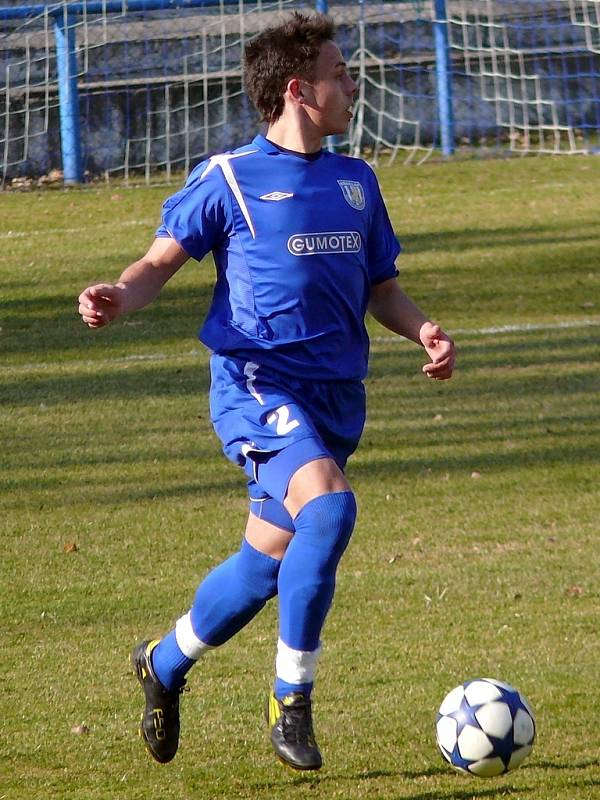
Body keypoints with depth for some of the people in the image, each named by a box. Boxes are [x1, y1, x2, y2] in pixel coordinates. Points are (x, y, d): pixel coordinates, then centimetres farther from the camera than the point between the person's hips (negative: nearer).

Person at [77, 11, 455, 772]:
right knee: (328, 506, -29)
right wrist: (118, 297, -21)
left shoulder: (355, 182, 15)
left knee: (270, 557, 10)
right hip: (258, 384, -7)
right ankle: (291, 700, -19)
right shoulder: (228, 179, -2)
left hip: (337, 393, 7)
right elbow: (163, 259, 1)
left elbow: (380, 286, 23)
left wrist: (422, 331, 3)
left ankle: (164, 663, 35)